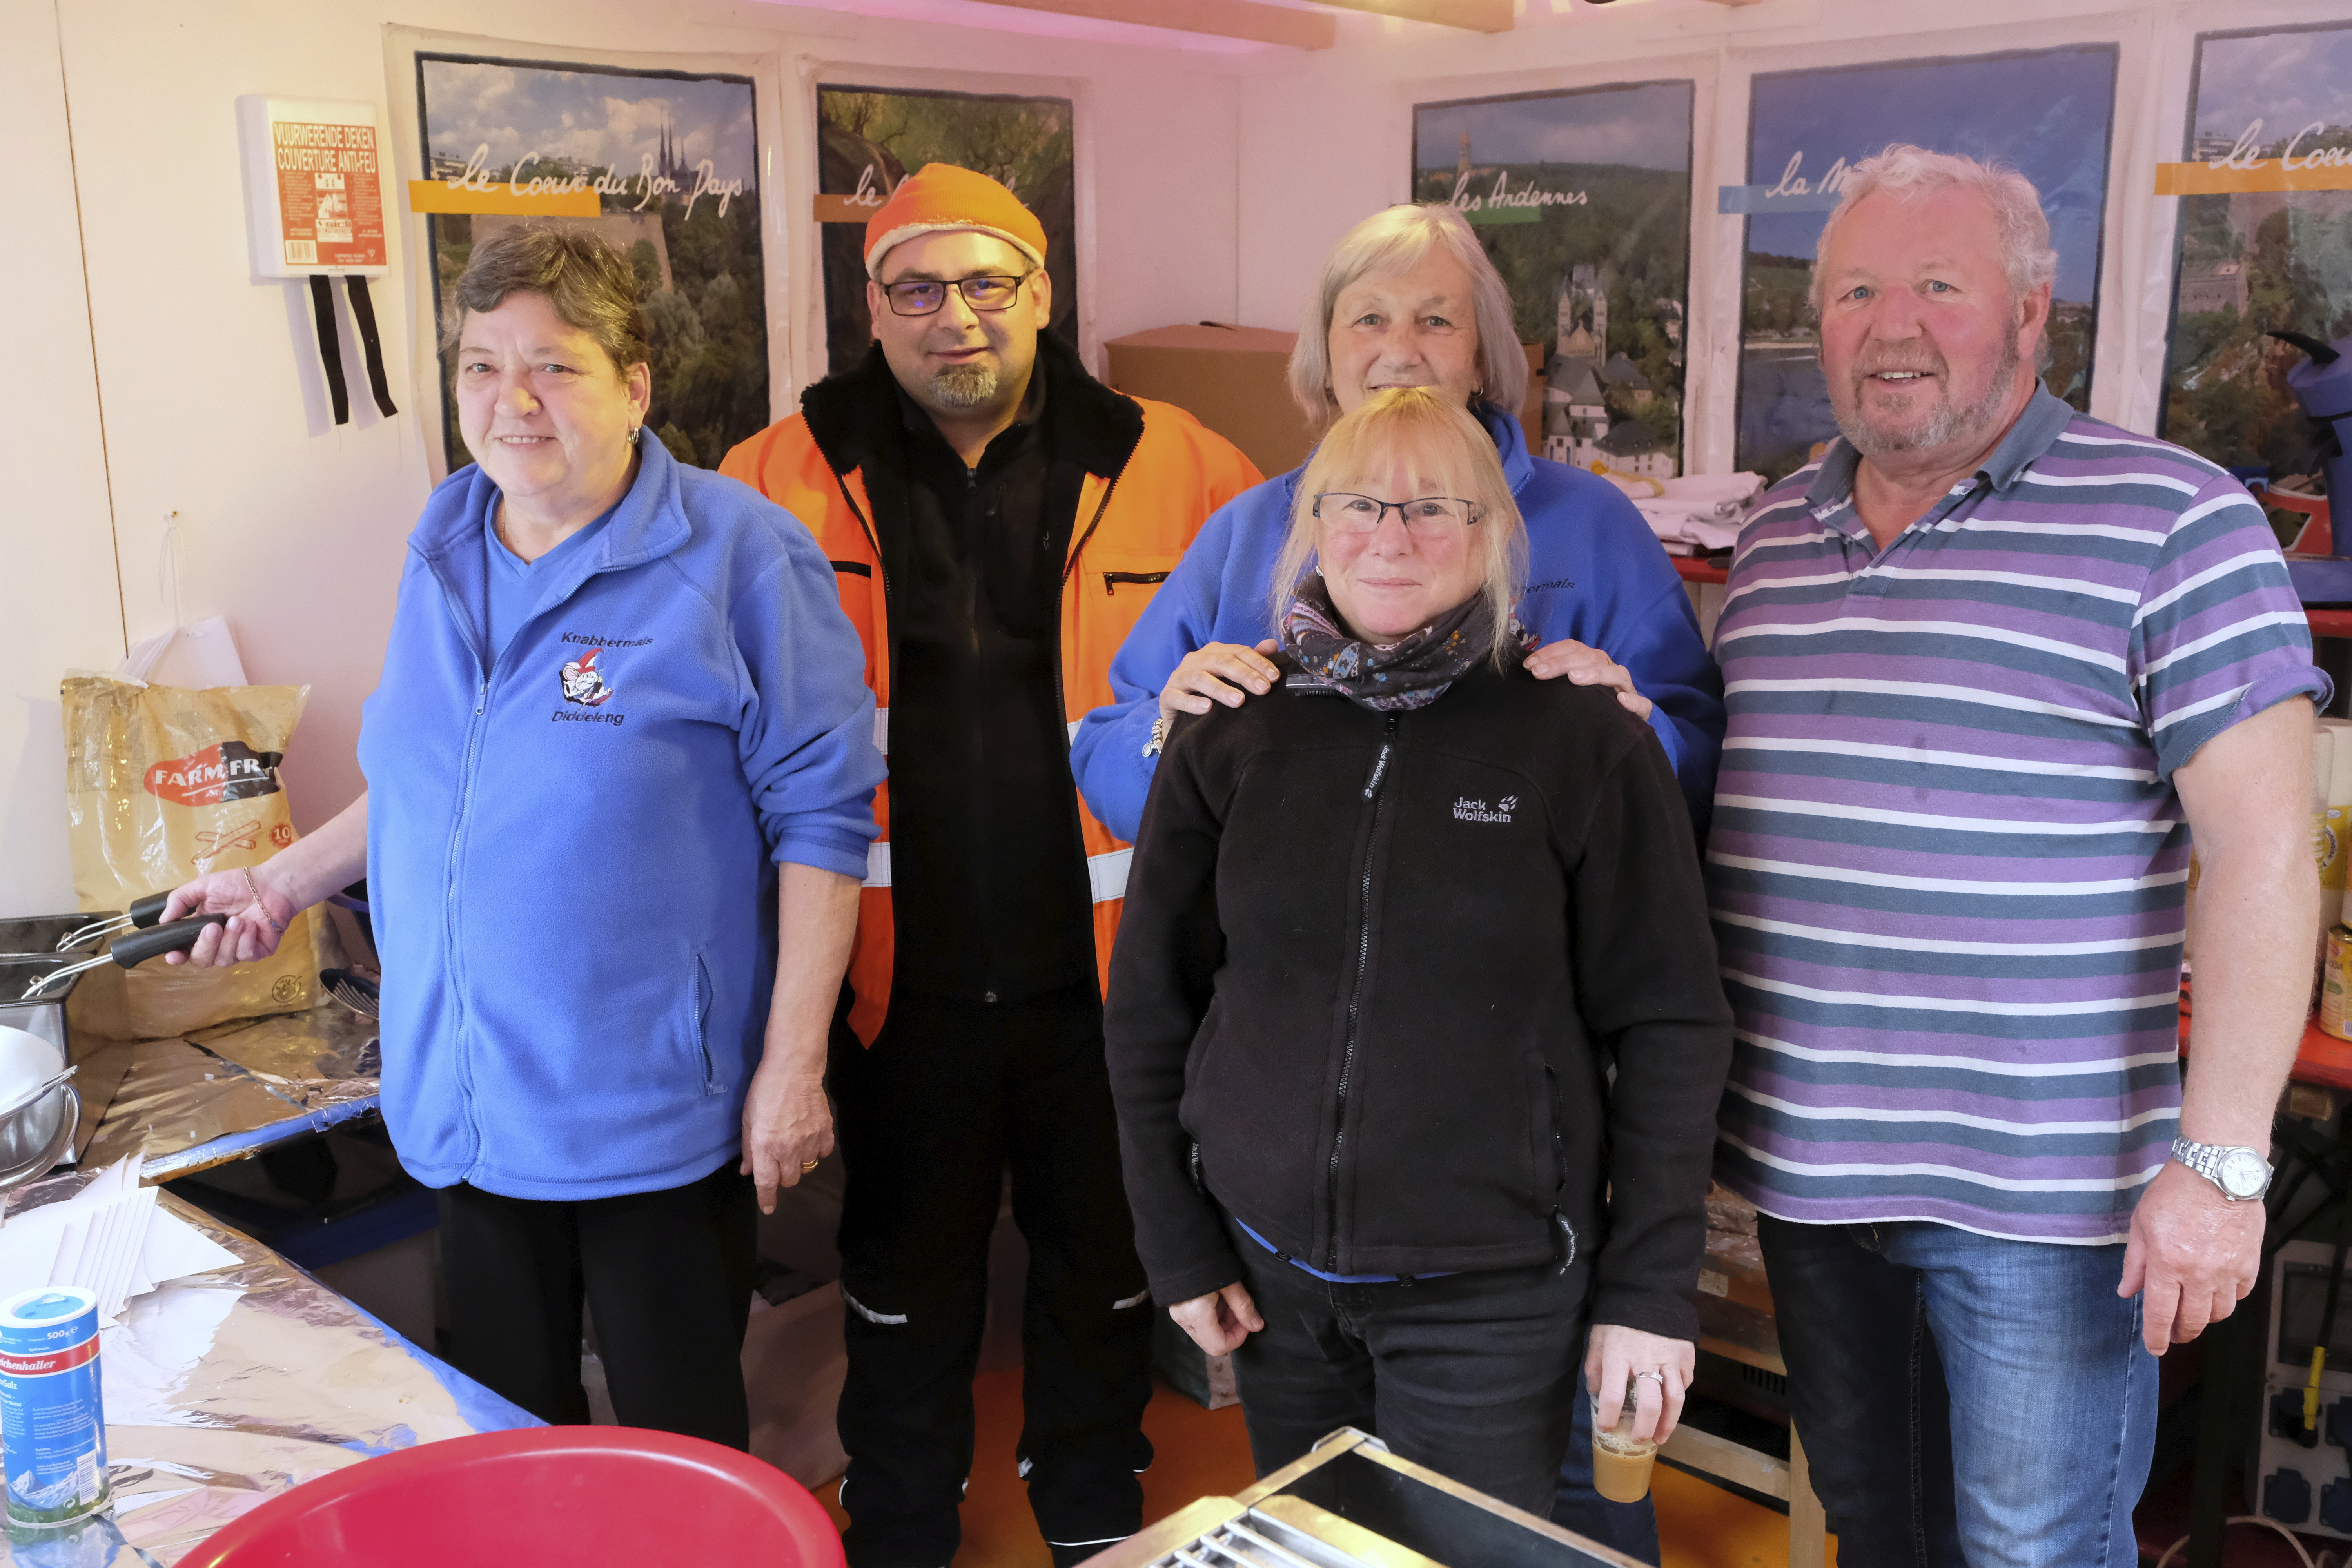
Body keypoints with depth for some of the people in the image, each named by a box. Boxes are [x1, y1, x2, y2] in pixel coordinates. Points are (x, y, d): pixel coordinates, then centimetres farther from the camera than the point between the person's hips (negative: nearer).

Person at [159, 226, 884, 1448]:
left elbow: (819, 816, -13)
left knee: (680, 1447, 10)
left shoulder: (735, 555, -13)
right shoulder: (441, 556, 7)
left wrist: (793, 1062, -15)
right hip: (467, 1103, 6)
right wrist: (285, 880, 16)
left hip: (657, 1112, -6)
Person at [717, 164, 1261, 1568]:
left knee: (1104, 1279, 21)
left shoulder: (1175, 468, -4)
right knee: (907, 1300, 18)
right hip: (902, 980, 0)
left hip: (1102, 975, 1)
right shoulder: (786, 477, -2)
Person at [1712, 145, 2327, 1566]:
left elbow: (2263, 848, -14)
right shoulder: (1778, 533, 8)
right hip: (1803, 1157, 5)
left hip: (2038, 1187, -5)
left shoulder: (2170, 521, -10)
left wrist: (2221, 1159, -18)